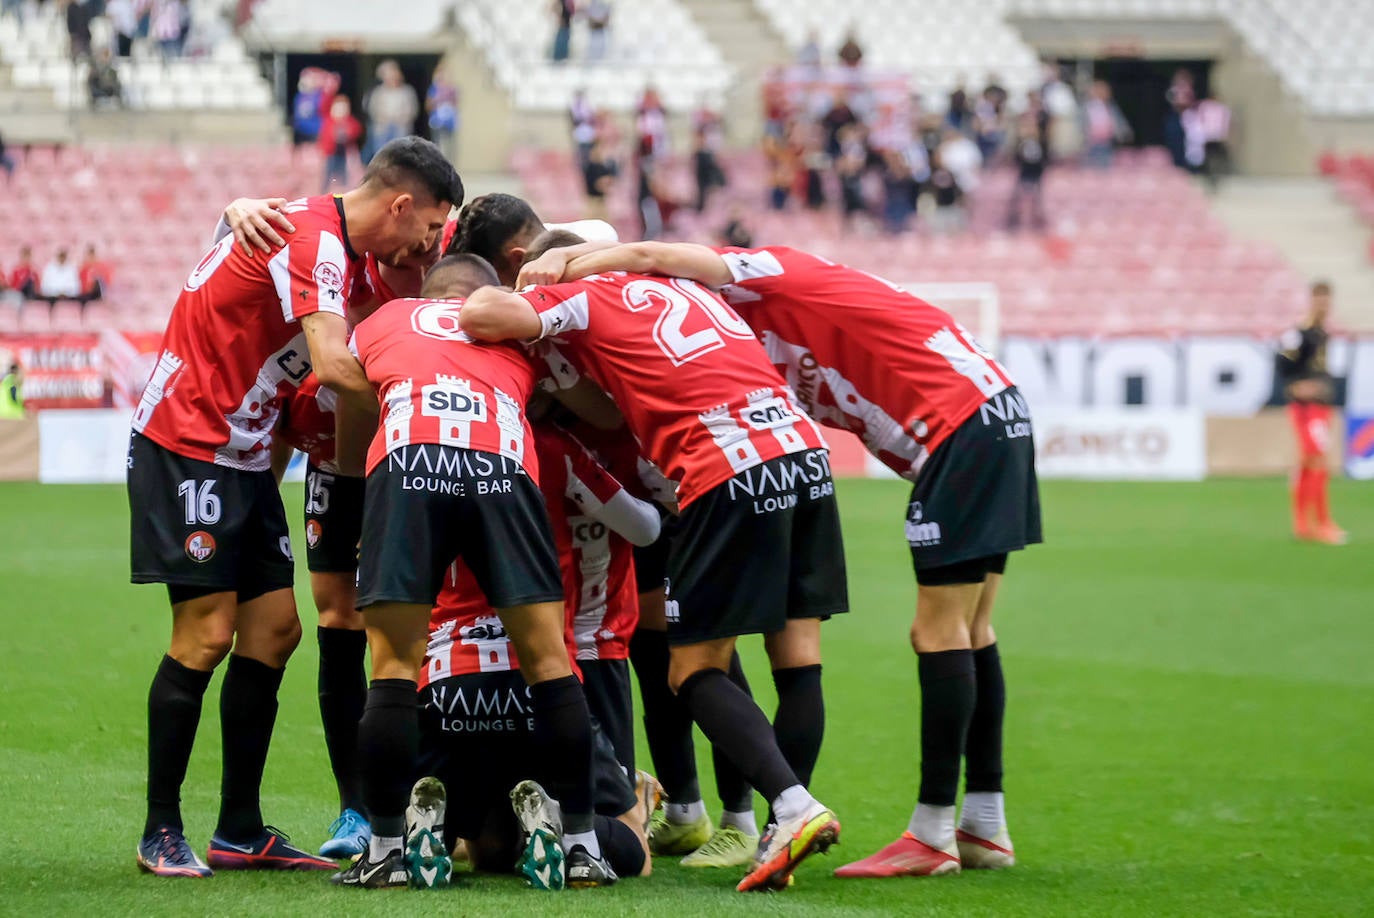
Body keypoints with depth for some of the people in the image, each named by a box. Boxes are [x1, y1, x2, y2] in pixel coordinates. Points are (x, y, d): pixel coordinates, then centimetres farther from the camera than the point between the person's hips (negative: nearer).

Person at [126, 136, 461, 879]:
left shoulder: (336, 246, 11)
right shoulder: (313, 241, -20)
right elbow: (334, 366, -31)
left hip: (244, 455, 10)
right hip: (185, 447, -10)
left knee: (272, 632, 6)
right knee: (206, 636, -9)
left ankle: (240, 831, 11)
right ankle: (161, 832, 0)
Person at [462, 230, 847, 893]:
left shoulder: (583, 300, 7)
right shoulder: (676, 286, 28)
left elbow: (482, 314, -8)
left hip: (729, 470, -7)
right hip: (803, 445, 7)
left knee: (694, 671, 3)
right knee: (798, 658, 8)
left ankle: (794, 807, -13)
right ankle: (784, 838, 6)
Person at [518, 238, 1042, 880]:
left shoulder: (765, 279, -4)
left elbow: (651, 258, -16)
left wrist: (562, 268, -5)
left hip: (960, 422, -10)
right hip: (997, 417, 10)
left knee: (939, 632, -7)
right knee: (968, 632, 12)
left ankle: (931, 837, -6)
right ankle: (984, 827, 16)